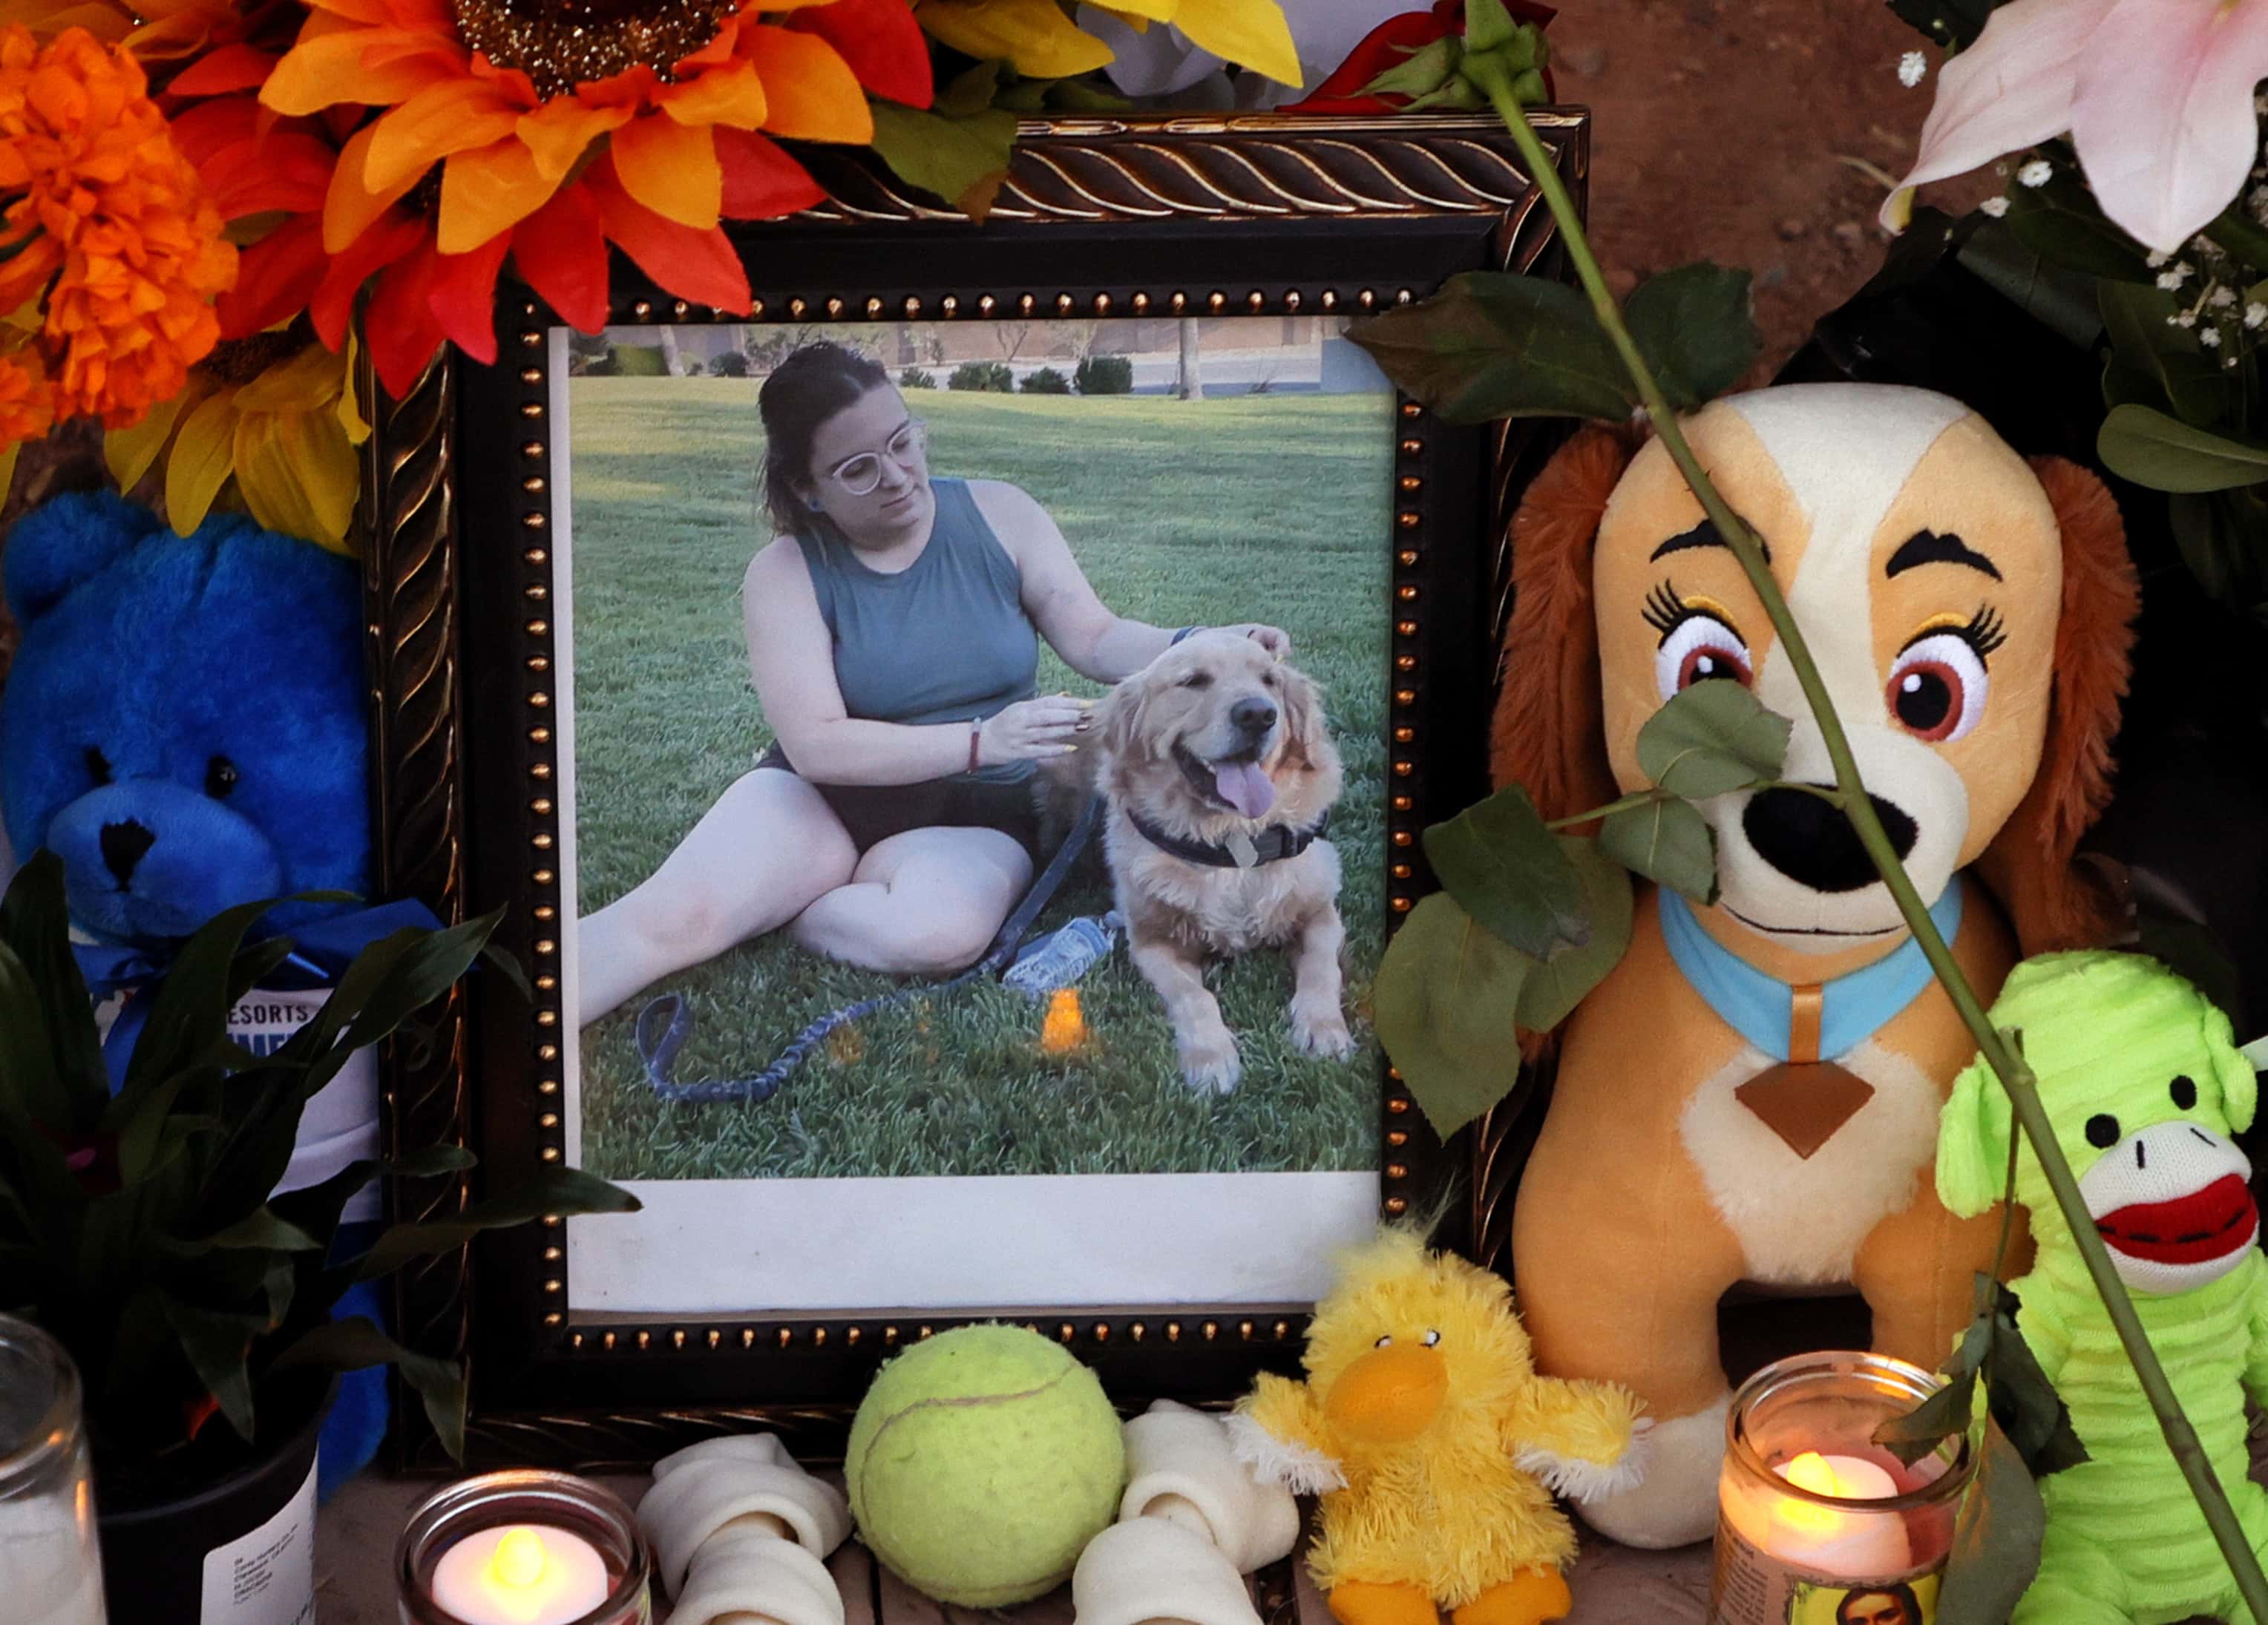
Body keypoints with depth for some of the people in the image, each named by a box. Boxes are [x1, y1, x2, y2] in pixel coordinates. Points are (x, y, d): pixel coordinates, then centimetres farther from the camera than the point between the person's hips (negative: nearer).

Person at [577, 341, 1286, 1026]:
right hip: (823, 800, -1)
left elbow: (1096, 640, -3)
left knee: (937, 933, -34)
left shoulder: (999, 514, -4)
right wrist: (981, 739, -30)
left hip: (976, 815, 1)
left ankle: (761, 906, -12)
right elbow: (817, 745, -19)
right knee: (671, 916, -28)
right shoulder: (787, 574, -9)